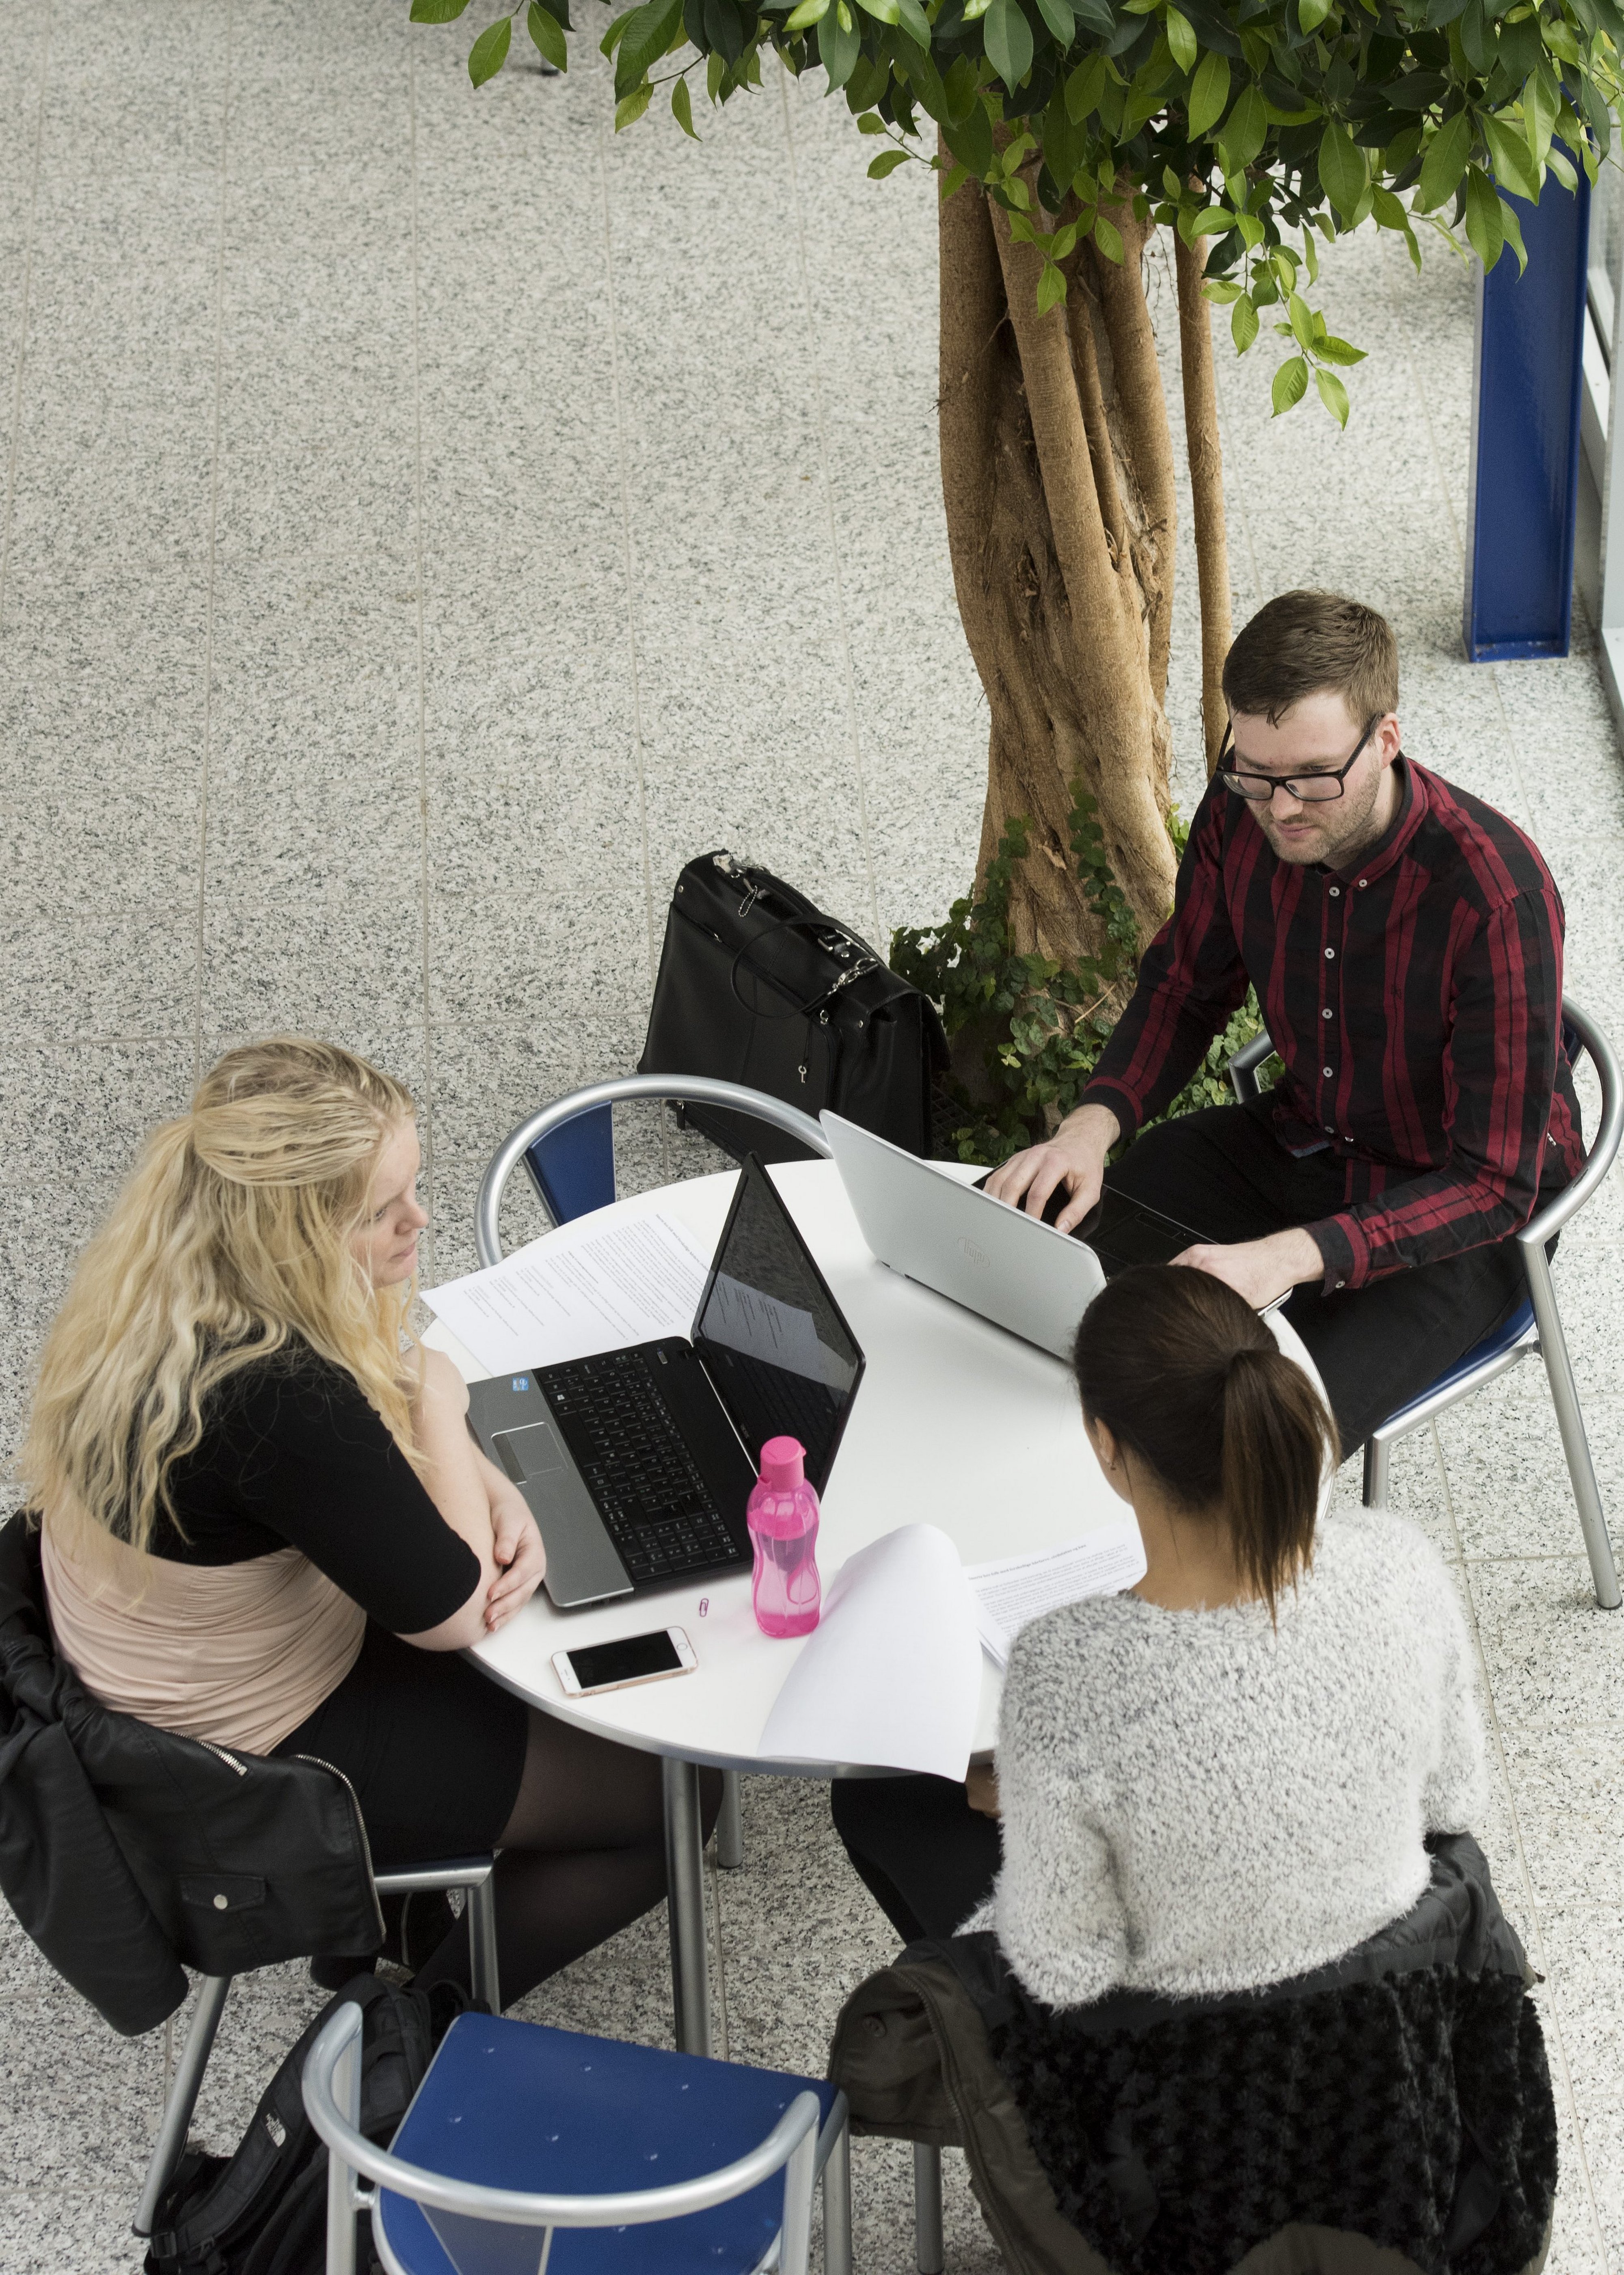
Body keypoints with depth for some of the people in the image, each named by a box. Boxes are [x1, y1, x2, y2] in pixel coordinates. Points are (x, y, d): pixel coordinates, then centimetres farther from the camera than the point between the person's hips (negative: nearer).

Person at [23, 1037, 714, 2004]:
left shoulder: (165, 1291, -11)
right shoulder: (273, 1394, -39)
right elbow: (451, 1612, -25)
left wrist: (499, 1498, -10)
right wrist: (437, 1399, -14)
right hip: (260, 1770, -9)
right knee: (671, 1790, 3)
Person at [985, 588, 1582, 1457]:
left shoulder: (1496, 894, -32)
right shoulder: (1240, 813, -14)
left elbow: (1495, 1185, -30)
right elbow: (1184, 988, 5)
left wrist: (1290, 1257, -44)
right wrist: (1092, 1127, -16)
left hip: (1461, 1211, -6)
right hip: (1300, 1141, 6)